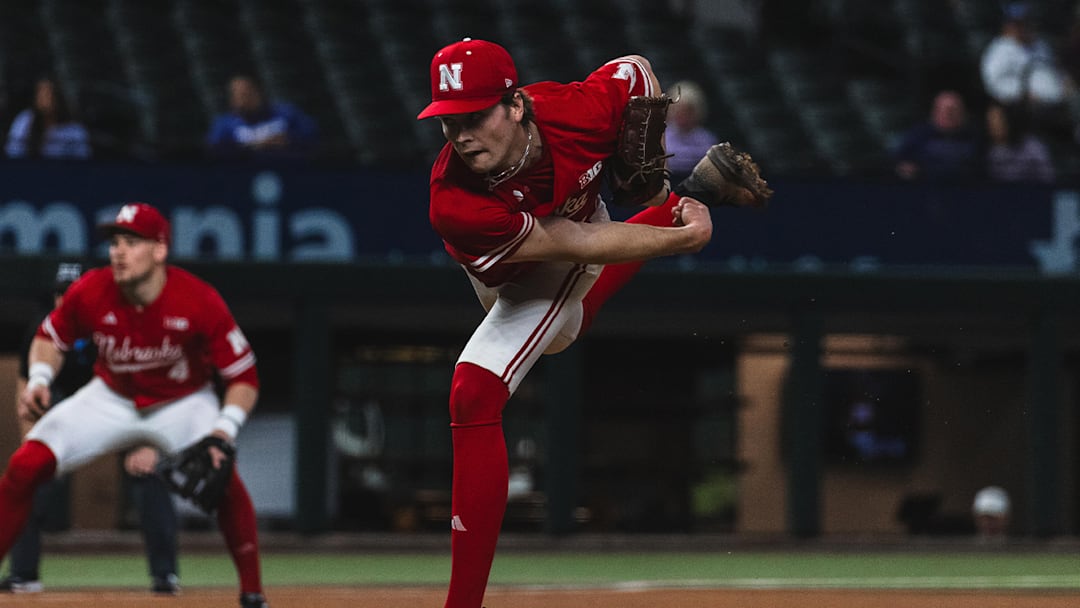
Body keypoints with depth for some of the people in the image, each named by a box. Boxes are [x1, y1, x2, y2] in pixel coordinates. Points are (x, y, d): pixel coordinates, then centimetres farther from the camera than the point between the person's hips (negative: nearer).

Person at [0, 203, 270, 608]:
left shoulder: (200, 301, -28)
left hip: (183, 403, -2)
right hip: (112, 400, 2)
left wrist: (224, 429, -35)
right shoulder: (90, 293, -22)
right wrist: (39, 380, -20)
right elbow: (51, 337, 0)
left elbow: (243, 376, -19)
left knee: (222, 479, -29)